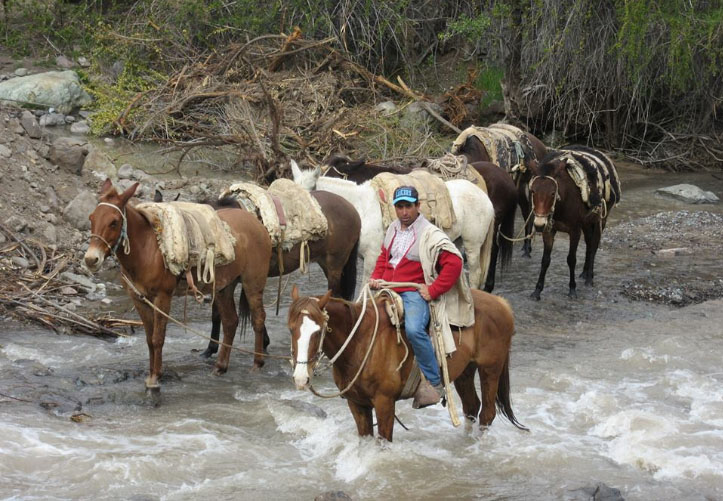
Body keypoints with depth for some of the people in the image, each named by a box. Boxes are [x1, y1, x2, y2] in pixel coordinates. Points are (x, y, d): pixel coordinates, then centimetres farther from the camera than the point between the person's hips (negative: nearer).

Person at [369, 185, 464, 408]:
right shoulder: (393, 229, 14)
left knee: (414, 329, -33)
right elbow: (383, 256, 30)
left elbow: (454, 263, -17)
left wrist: (433, 290, -18)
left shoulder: (431, 234, -9)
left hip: (414, 292, -8)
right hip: (388, 289, 8)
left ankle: (434, 382, -21)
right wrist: (376, 277, 11)